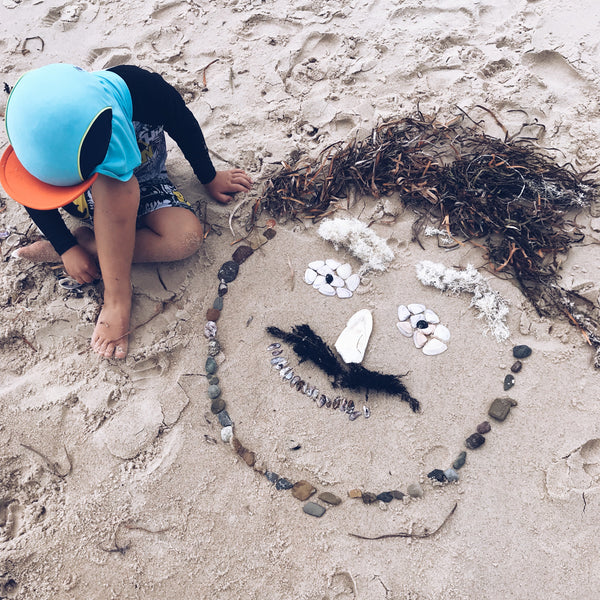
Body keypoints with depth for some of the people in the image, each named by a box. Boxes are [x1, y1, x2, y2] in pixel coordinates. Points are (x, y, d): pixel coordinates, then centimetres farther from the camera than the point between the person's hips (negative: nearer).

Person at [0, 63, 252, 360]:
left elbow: (186, 128, -12)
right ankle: (117, 294, -28)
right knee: (115, 184, -39)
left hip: (142, 186, 1)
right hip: (97, 202, -1)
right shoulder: (33, 120, -28)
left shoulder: (144, 89, -34)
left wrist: (210, 179, 2)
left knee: (187, 238, -29)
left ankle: (89, 242, -17)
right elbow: (35, 193, -10)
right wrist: (67, 248, -13)